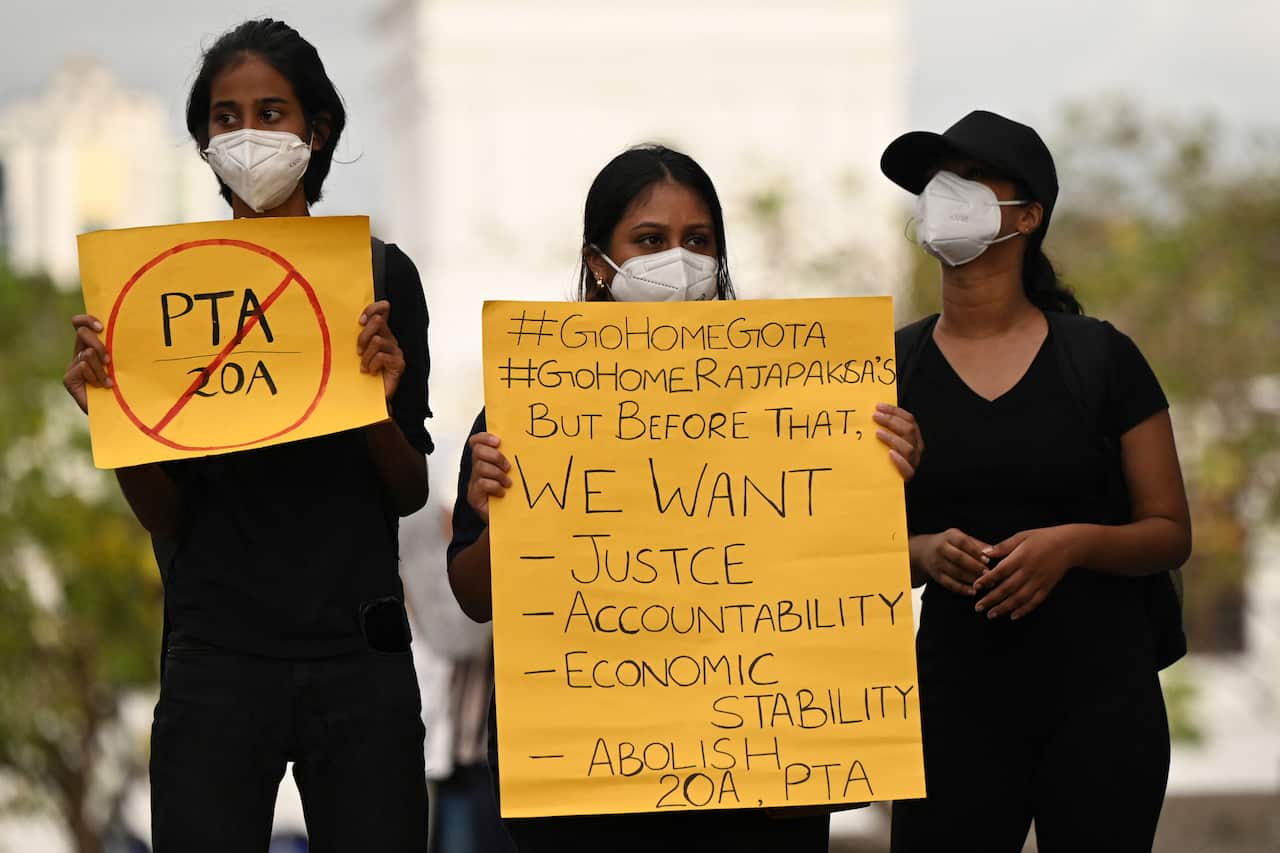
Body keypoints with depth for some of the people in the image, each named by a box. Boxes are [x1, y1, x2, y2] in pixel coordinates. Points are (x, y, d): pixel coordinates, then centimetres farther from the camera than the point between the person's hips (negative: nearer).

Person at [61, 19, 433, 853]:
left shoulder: (381, 275, 4)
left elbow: (410, 495, 6)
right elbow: (168, 517, 5)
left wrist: (381, 403, -14)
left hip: (360, 656, 0)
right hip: (218, 653, 0)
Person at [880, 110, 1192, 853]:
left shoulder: (1101, 359, -1)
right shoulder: (893, 369, 5)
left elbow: (1171, 534, 1)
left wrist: (1075, 543, -18)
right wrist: (924, 553, -12)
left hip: (1098, 688, -1)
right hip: (957, 688, 2)